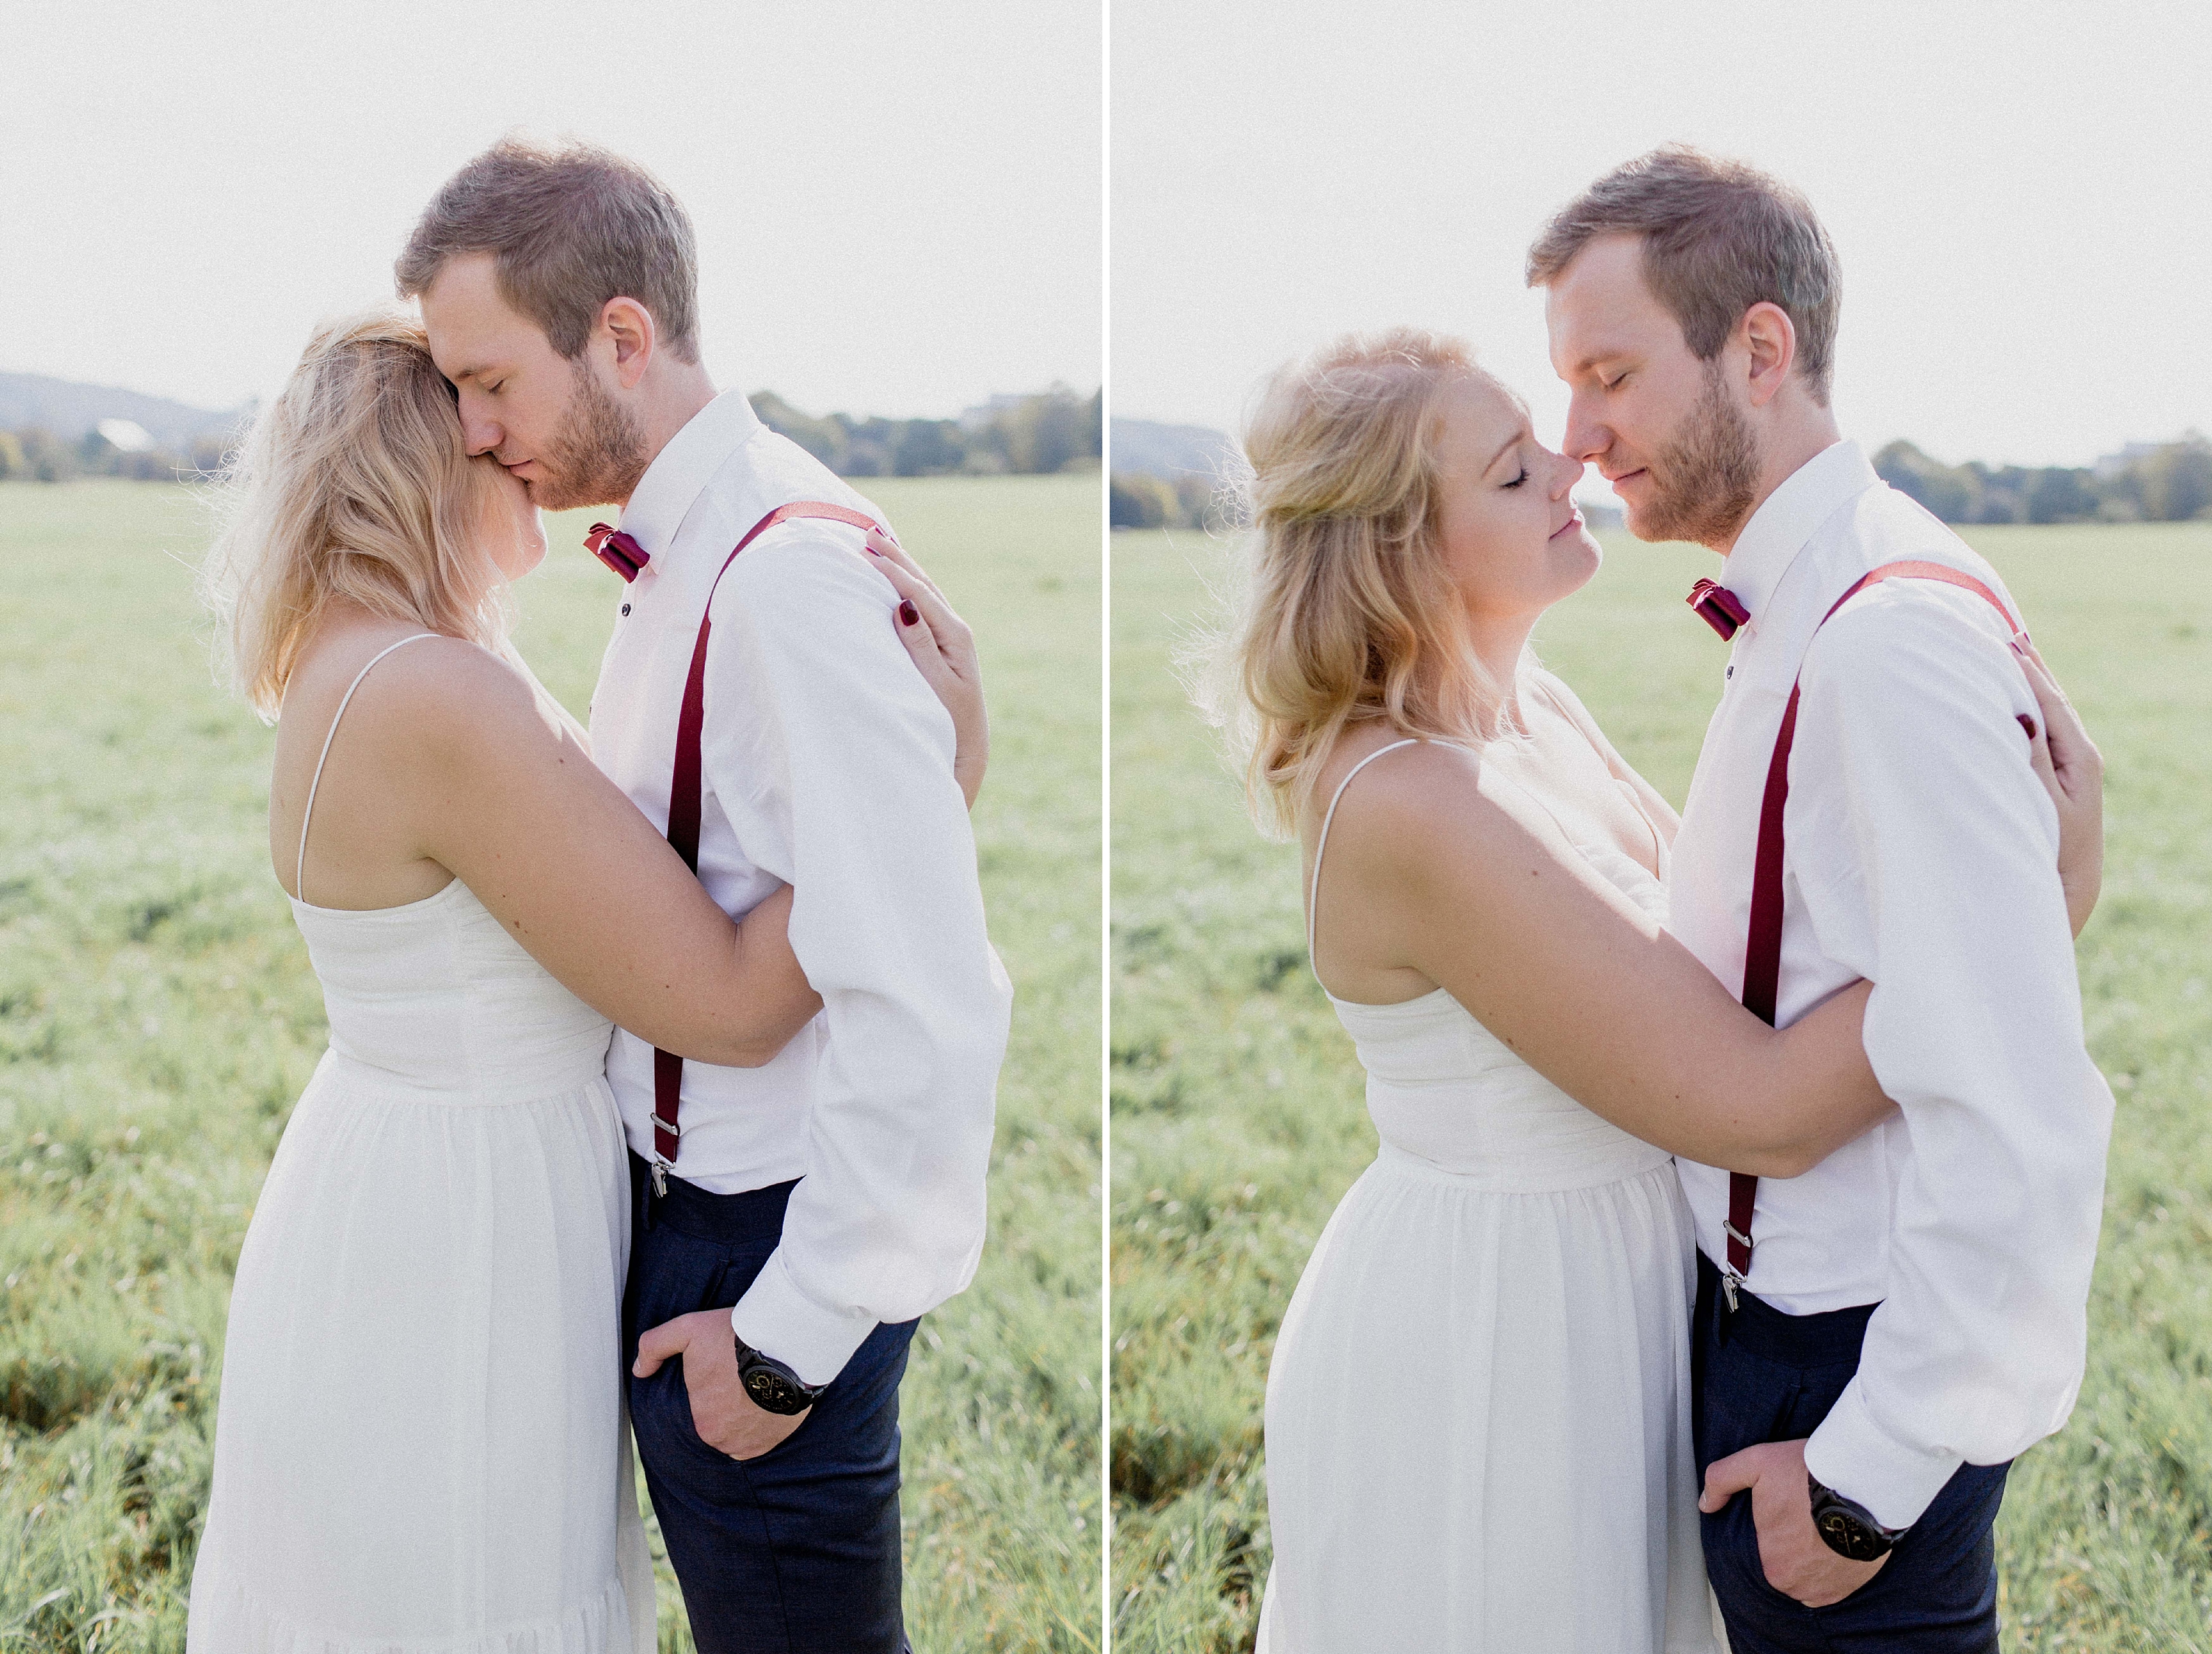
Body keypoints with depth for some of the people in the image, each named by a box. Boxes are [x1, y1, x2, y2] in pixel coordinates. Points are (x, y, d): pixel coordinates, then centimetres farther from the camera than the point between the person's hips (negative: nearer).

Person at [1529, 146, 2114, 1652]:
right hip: (1782, 1311, 9)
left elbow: (2019, 1119, -28)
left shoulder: (1890, 639, -23)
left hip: (1850, 1363, -9)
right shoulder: (1816, 610, 9)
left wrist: (1871, 1471, -21)